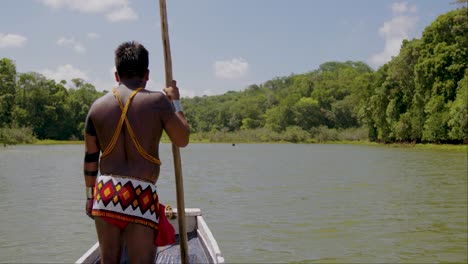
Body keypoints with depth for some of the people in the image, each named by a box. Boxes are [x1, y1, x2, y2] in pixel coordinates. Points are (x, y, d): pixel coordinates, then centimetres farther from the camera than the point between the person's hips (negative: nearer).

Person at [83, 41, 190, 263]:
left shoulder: (97, 106, 6)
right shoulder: (157, 101, -7)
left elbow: (90, 157, 12)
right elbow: (182, 140, 3)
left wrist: (90, 195, 24)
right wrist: (175, 102, 14)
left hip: (105, 192, 4)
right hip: (141, 195, -4)